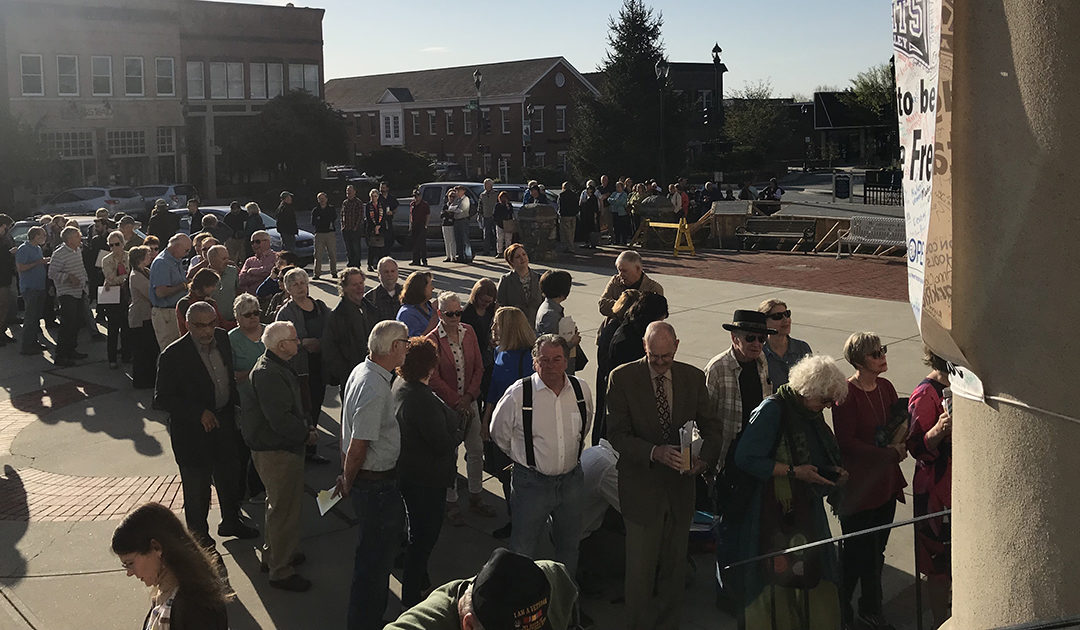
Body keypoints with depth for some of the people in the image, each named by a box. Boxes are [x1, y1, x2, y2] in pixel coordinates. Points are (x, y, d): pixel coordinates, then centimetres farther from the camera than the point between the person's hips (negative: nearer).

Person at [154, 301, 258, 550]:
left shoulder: (222, 339, -4)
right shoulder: (173, 355, -22)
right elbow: (162, 398, -19)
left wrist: (234, 406, 12)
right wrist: (199, 413, -23)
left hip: (224, 423, 6)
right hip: (191, 431, -6)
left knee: (230, 475, 21)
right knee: (196, 485, 10)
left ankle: (231, 522, 43)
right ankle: (198, 532, 32)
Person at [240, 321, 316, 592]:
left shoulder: (278, 367, 9)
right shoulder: (269, 374, -26)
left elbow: (292, 407, 16)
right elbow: (280, 420, -29)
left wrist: (306, 426, 1)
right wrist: (306, 434, -15)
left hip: (276, 448, 11)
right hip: (277, 451, -11)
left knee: (279, 504, 25)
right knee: (285, 509, -1)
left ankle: (273, 554, 42)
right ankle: (280, 571, 10)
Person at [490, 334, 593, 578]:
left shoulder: (581, 389, -4)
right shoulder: (518, 394, -16)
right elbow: (499, 434, 0)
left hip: (572, 480, 4)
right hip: (531, 482, -4)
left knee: (569, 544, 19)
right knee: (523, 549, 6)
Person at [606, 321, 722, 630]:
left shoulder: (693, 377, 1)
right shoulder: (622, 378, -9)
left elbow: (712, 427, 6)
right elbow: (617, 434, -13)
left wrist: (704, 458, -14)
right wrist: (654, 452, -28)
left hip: (680, 487, 4)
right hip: (642, 487, -3)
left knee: (674, 567, 16)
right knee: (640, 570, 3)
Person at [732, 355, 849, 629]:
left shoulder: (811, 413, 11)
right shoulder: (772, 409, -15)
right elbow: (745, 458, -20)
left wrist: (834, 472, 5)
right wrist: (794, 471, -19)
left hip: (806, 511, 8)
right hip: (773, 512, -8)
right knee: (778, 579, -3)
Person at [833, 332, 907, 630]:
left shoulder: (885, 387, 7)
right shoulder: (846, 393, -16)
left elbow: (899, 426, 16)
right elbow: (846, 442, -19)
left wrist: (899, 445, -7)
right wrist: (889, 454, -18)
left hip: (885, 483, 7)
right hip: (859, 485, -7)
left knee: (876, 551, 16)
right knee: (856, 552, 2)